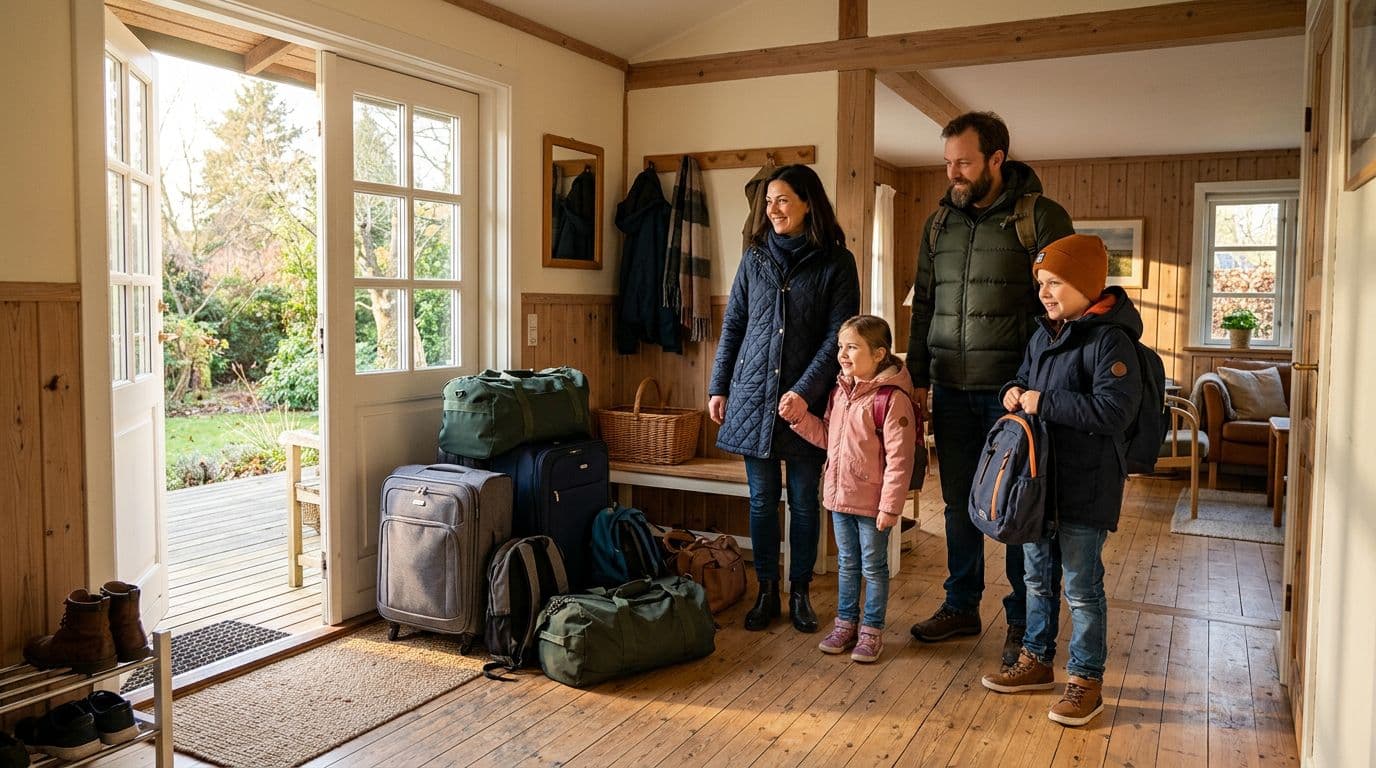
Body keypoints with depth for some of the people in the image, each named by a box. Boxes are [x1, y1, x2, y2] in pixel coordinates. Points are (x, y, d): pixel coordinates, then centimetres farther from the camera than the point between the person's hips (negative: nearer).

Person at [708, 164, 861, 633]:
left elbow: (838, 336, -8)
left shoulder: (836, 263, -2)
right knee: (762, 500, 8)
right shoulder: (754, 259, 7)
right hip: (753, 396, 3)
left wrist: (804, 391, -16)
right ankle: (766, 592, 20)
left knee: (804, 501, 7)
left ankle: (800, 593, 21)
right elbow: (733, 326, 10)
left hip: (807, 401, -2)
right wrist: (718, 387, 7)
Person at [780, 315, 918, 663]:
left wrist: (891, 506, -19)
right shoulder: (840, 391, 6)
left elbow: (899, 459, -19)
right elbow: (826, 436, 16)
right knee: (846, 564, 19)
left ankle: (872, 630, 23)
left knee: (873, 567, 9)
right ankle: (845, 623, 32)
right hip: (839, 495, 7)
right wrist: (799, 416, 2)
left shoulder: (892, 398, -19)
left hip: (873, 502, -7)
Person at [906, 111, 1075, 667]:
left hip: (1014, 389, -5)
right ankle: (961, 606, 26)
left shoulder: (1041, 217, -5)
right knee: (959, 502, 12)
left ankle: (1022, 620, 19)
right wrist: (917, 377, 11)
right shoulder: (939, 221, 11)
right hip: (951, 390, 5)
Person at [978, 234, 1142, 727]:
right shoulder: (1043, 337, 11)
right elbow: (1024, 379, 26)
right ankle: (1037, 660, 34)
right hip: (1038, 478, 9)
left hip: (1085, 487, -8)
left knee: (1082, 586, 2)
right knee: (1037, 575, 19)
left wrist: (1044, 402, -23)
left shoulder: (1109, 340, -16)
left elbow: (1114, 409, -26)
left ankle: (1086, 680, 17)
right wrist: (1015, 392, 3)